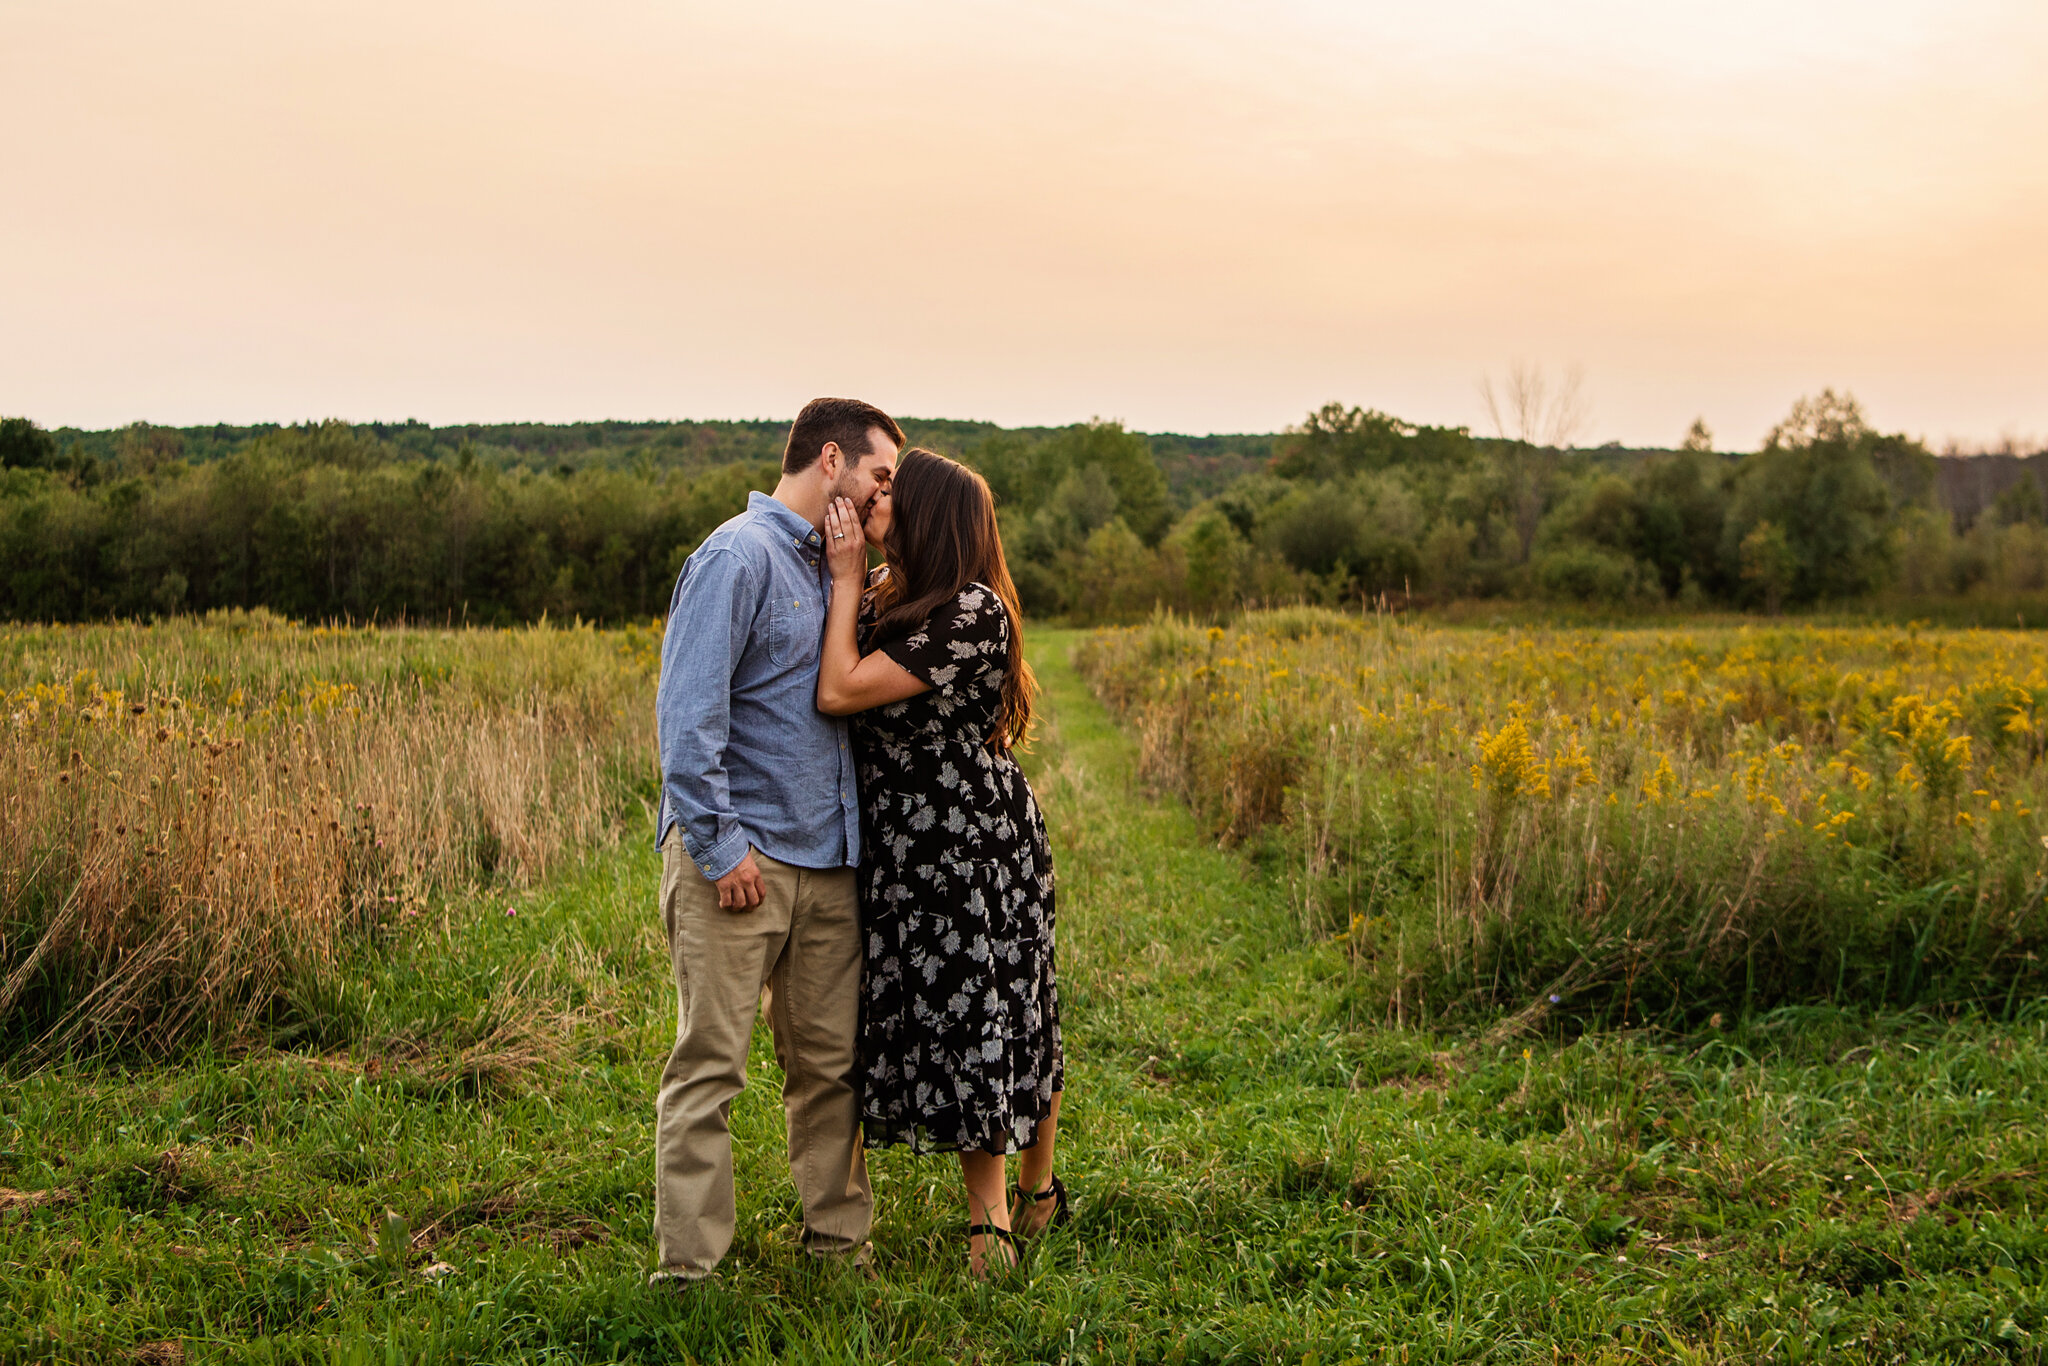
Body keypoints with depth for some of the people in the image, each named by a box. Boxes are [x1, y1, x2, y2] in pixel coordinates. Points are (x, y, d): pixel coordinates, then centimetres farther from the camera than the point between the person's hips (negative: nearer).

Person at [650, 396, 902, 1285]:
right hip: (739, 859, -8)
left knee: (831, 1062, 11)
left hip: (828, 859, 8)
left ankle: (838, 1237, 22)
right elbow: (687, 711, -17)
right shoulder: (739, 556, -10)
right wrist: (717, 843, -18)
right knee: (710, 1067, -3)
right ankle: (688, 1267, 3)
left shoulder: (828, 568, 18)